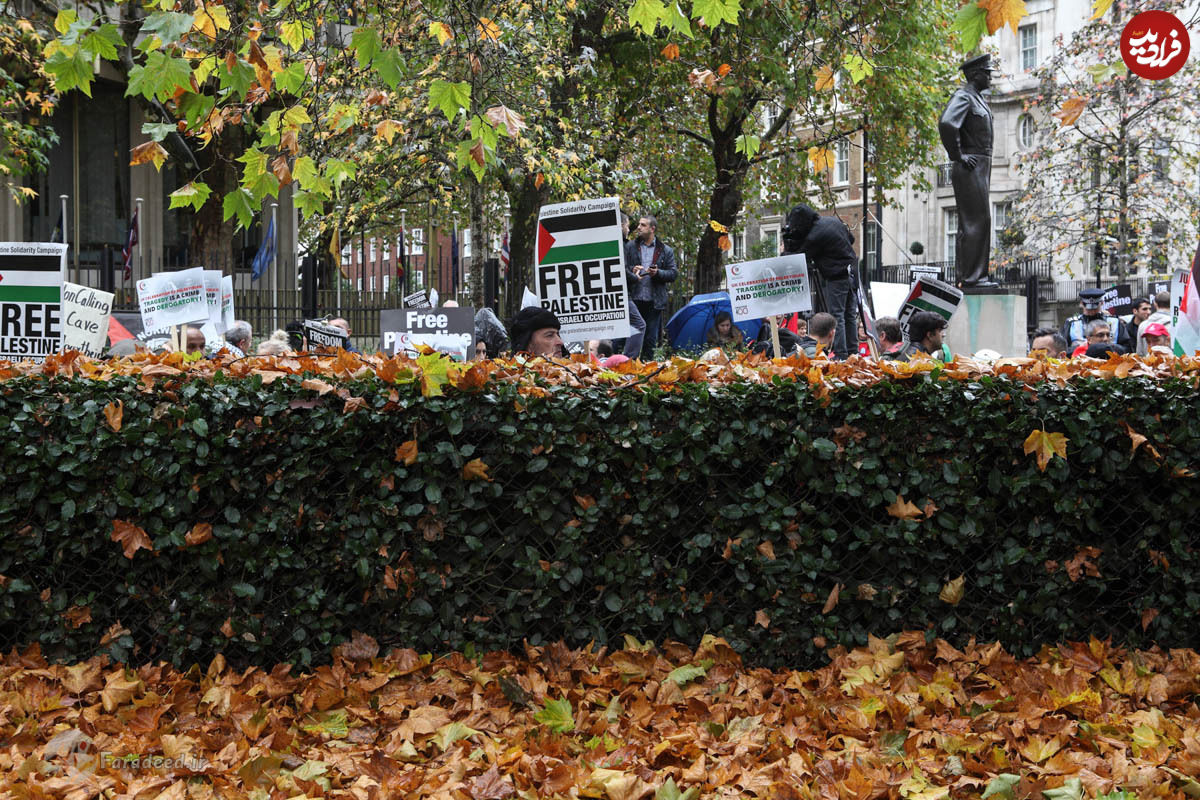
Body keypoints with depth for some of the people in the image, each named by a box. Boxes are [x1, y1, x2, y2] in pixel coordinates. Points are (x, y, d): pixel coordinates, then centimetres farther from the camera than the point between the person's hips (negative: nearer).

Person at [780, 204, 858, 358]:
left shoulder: (814, 237, -19)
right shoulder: (834, 221, 6)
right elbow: (851, 239, 19)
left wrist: (787, 248, 8)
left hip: (835, 278, -8)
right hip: (850, 273, 8)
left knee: (836, 317, -5)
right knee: (850, 315, 12)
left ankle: (841, 354, -8)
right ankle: (853, 352, 16)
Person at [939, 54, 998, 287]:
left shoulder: (978, 98, 20)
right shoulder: (963, 97, -11)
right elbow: (946, 124, -29)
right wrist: (957, 156, -21)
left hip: (981, 169, 10)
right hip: (970, 167, -10)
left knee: (978, 221, 10)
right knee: (976, 221, -12)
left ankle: (972, 275, 13)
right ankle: (972, 276, -12)